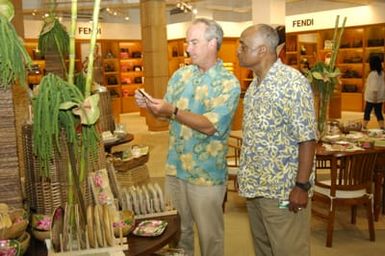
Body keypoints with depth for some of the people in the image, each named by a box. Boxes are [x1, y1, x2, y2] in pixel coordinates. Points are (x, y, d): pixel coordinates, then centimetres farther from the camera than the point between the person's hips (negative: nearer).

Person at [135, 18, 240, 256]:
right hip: (175, 167, 6)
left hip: (206, 173, -5)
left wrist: (173, 111, -28)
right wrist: (151, 106, -10)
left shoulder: (228, 83, -12)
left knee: (209, 234, 10)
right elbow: (167, 113, 10)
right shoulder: (181, 74, 6)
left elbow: (210, 126, -21)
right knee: (179, 228, 20)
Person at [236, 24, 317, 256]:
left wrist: (302, 186, -20)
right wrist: (247, 178, 14)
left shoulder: (292, 82, -17)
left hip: (283, 190, -8)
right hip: (254, 187, 8)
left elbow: (307, 139, -19)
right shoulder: (255, 84, 9)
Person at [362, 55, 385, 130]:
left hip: (371, 97, -7)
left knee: (367, 112, 4)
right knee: (379, 112, 9)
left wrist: (374, 96, -16)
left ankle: (364, 127, 8)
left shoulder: (373, 73, -16)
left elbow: (374, 87, -20)